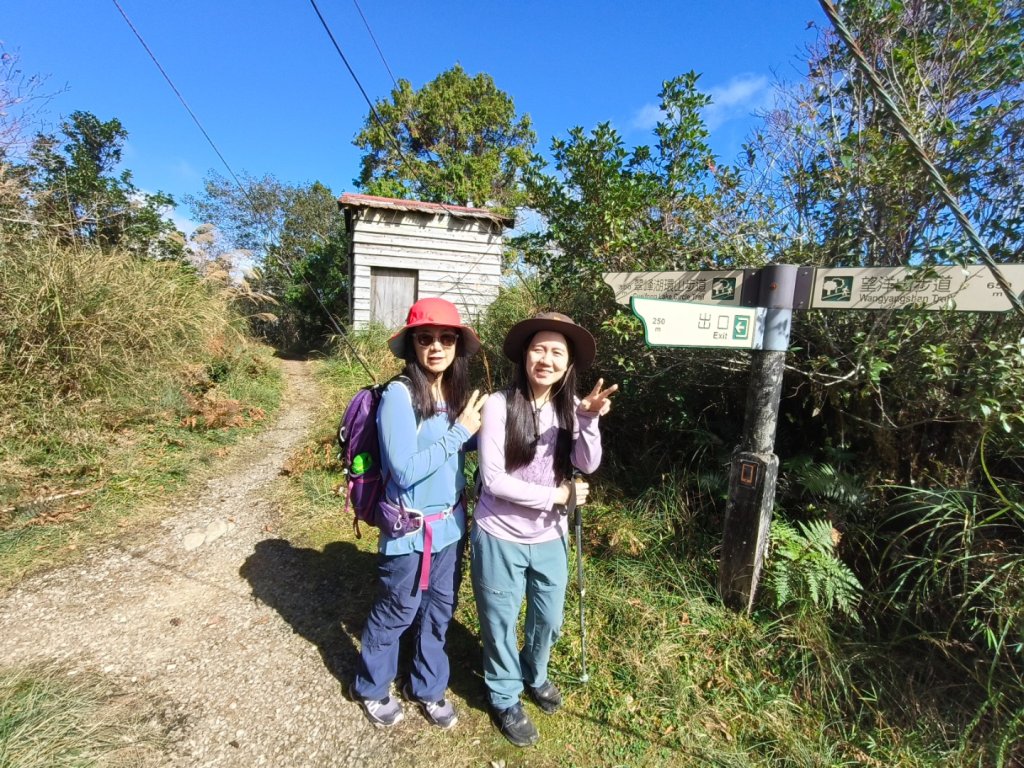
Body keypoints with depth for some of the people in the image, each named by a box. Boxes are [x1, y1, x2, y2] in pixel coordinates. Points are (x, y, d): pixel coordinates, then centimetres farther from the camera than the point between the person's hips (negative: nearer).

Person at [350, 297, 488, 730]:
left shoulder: (457, 392, -1)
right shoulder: (399, 395, -21)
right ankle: (370, 688, 45)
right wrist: (459, 432, -22)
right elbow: (405, 471, -25)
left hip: (451, 524, 6)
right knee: (395, 614, 17)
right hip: (411, 530, -6)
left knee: (439, 611, 22)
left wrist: (479, 426, -12)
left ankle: (427, 687, 46)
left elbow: (468, 447, 6)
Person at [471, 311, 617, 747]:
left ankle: (534, 676, 55)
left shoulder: (569, 409, -5)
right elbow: (493, 479, -21)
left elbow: (588, 465, -15)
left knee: (549, 620, 24)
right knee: (500, 624, 16)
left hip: (550, 538, 5)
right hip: (500, 538, -4)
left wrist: (588, 421, -32)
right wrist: (555, 496, -16)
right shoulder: (500, 406, -20)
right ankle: (505, 699, 43)